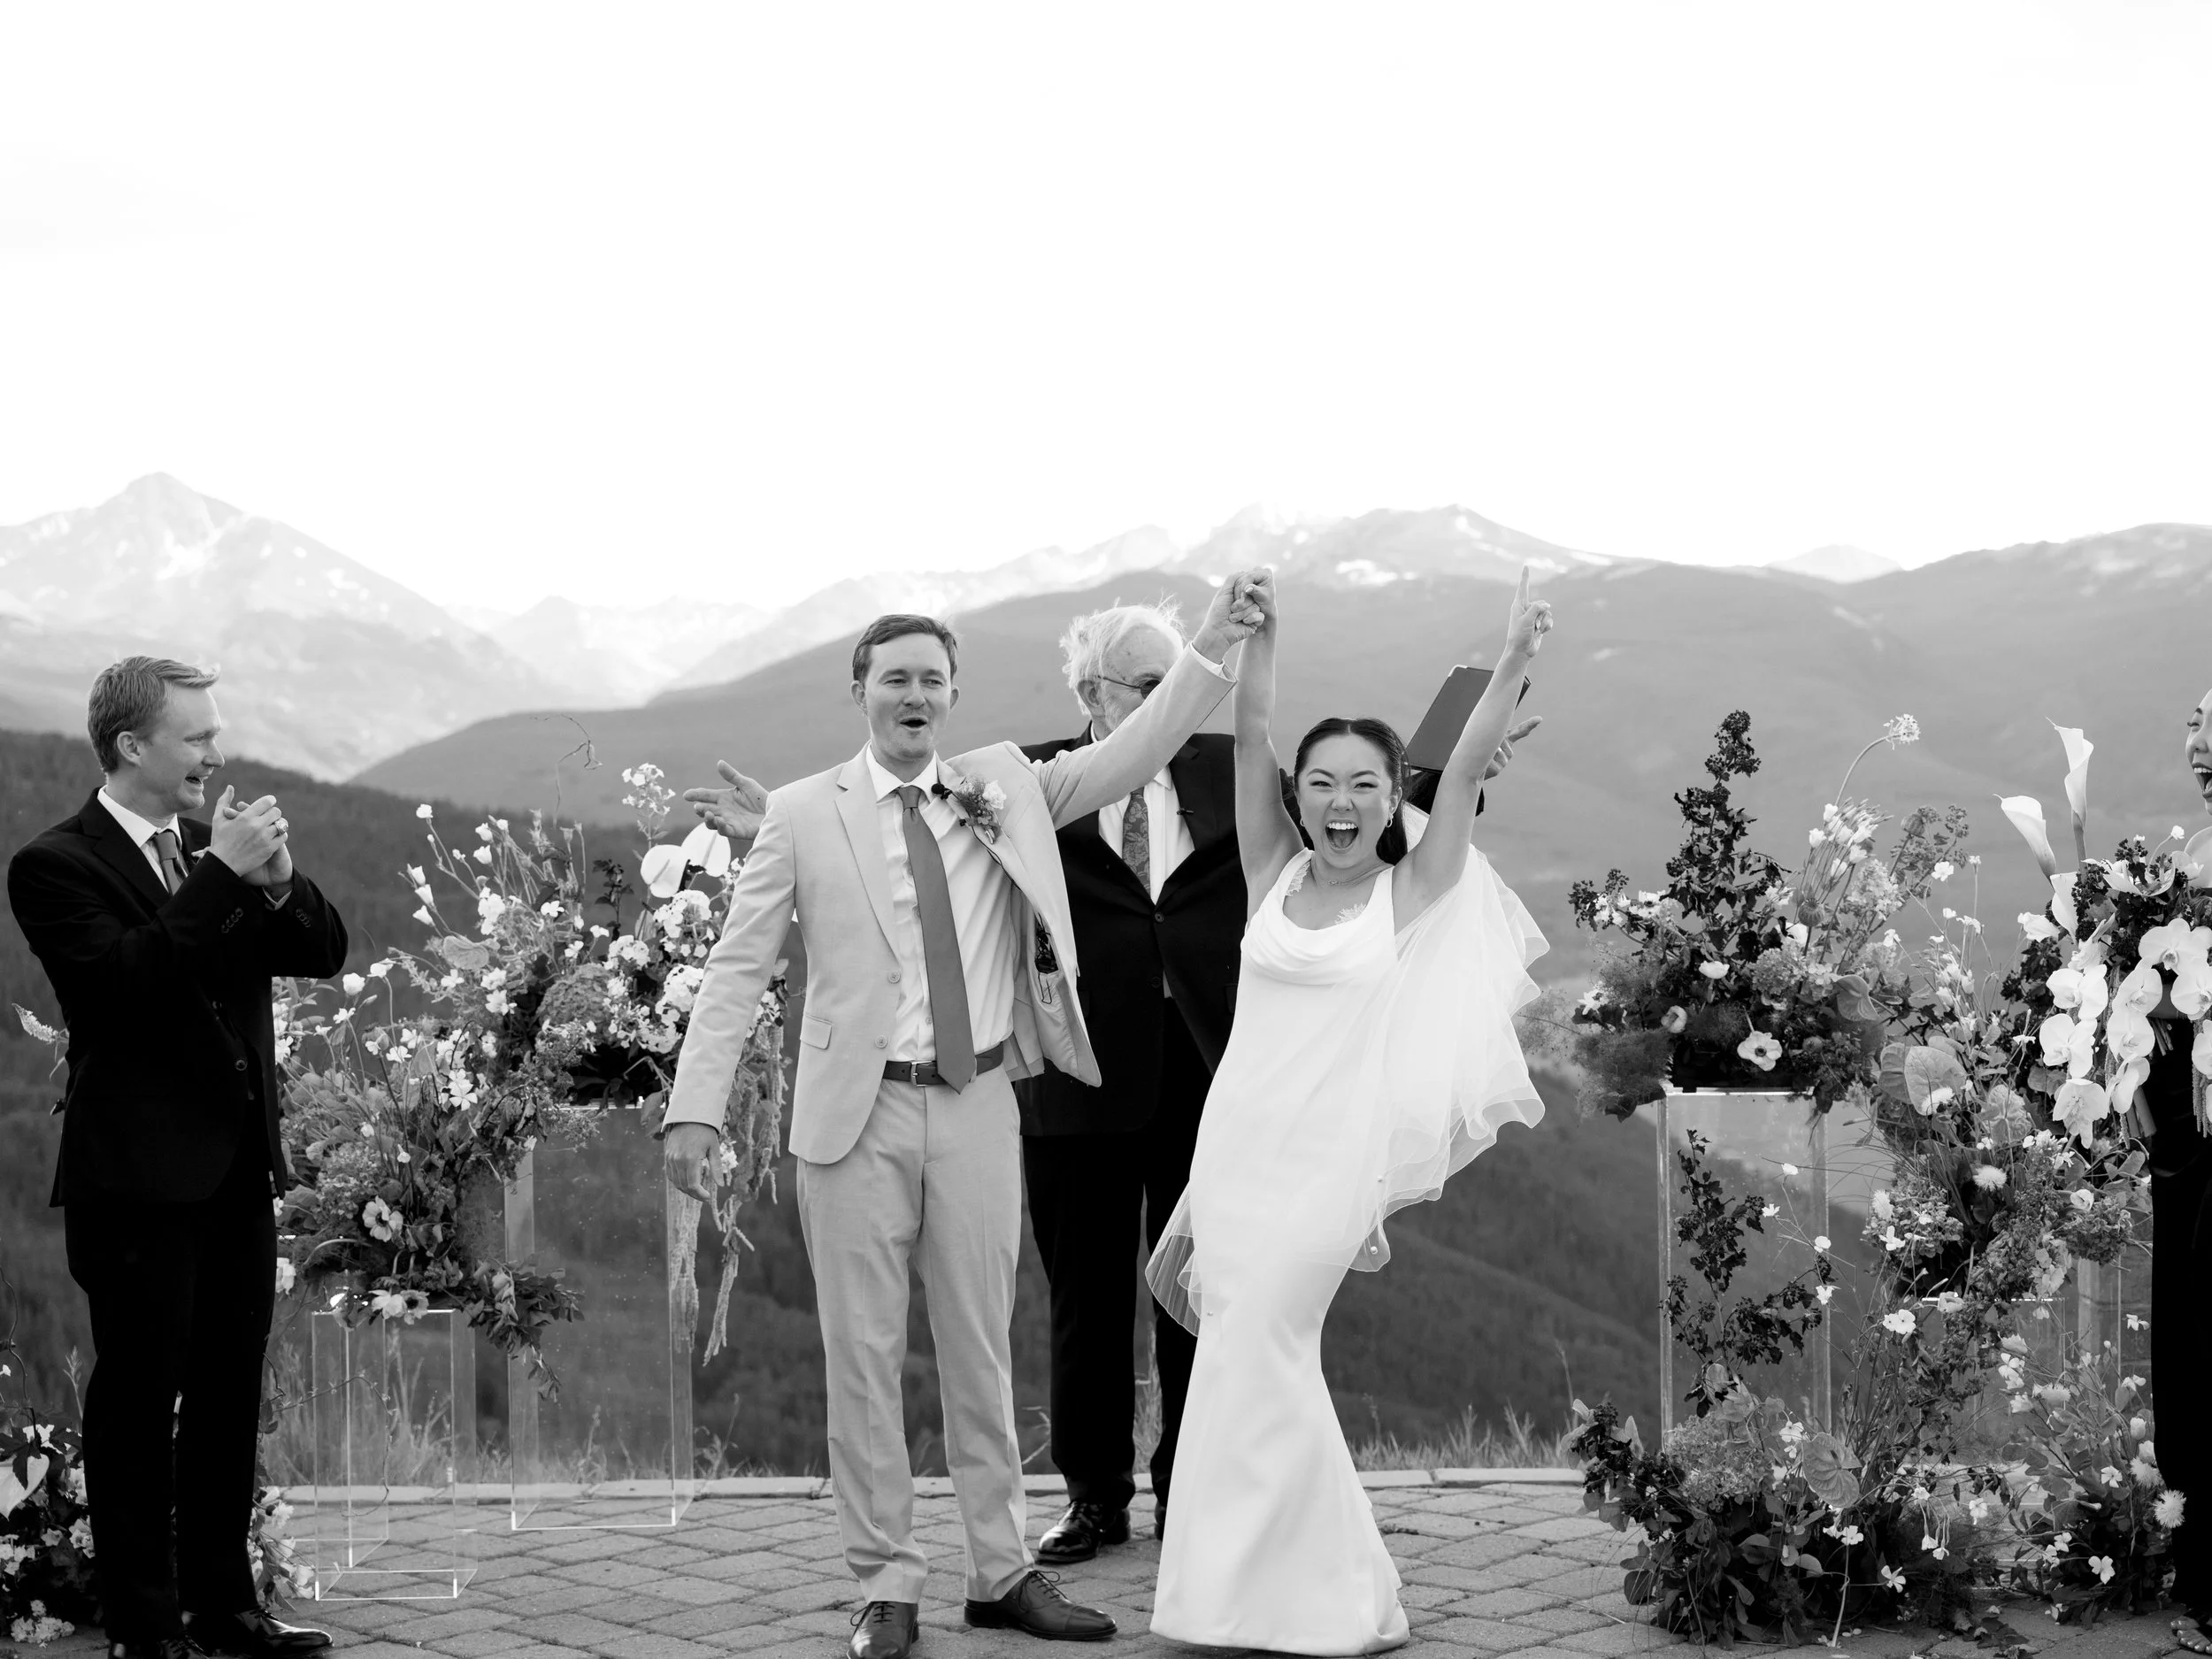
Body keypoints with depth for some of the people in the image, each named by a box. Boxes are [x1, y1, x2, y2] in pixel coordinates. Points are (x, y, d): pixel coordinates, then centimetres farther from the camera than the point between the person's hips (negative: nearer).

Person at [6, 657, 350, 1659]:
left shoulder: (213, 850, 13)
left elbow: (325, 953, 9)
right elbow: (124, 975, -23)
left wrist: (276, 880, -10)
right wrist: (222, 874, -23)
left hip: (237, 1164, 7)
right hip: (140, 1173, -7)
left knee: (229, 1396, 12)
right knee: (137, 1400, -1)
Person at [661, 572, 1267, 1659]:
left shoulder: (1004, 787, 7)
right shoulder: (804, 816, -2)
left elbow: (1128, 757, 1)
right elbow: (737, 969, -3)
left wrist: (1211, 650, -10)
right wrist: (695, 1107, -11)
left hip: (978, 1102, 3)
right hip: (858, 1114, -2)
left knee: (982, 1348, 11)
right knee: (862, 1354, 3)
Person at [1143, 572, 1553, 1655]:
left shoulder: (1412, 893, -2)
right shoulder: (1273, 875, 6)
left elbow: (1467, 767, -11)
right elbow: (1251, 739, -1)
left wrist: (1514, 661, -19)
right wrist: (1260, 636, -12)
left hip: (1330, 1151, -5)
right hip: (1237, 1134, 5)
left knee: (1257, 1353, -4)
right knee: (1248, 1350, 12)